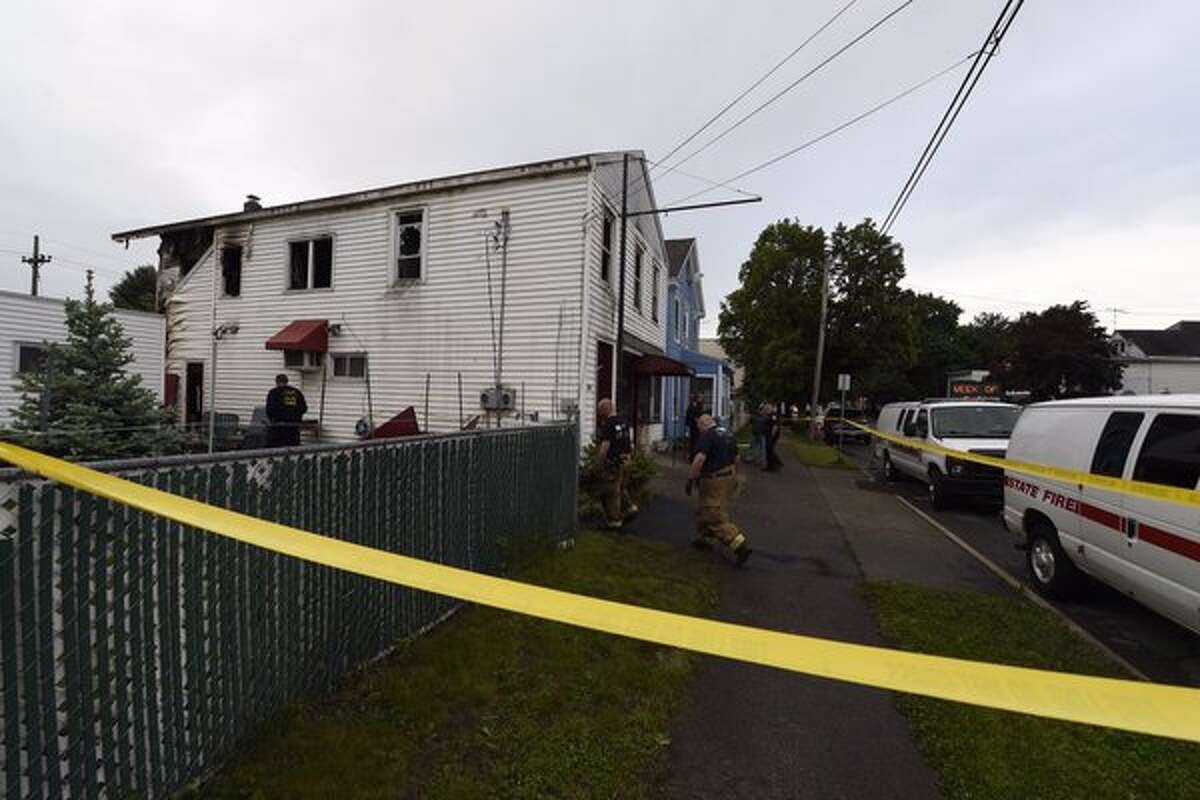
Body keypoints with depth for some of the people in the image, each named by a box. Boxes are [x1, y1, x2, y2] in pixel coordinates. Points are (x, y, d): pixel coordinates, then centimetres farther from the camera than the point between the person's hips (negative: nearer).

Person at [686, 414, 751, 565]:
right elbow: (736, 459, 20)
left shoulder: (707, 436, -15)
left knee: (717, 518, -5)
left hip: (714, 481, -9)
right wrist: (734, 478, 30)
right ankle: (705, 539, 33)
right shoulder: (729, 435, 13)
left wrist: (690, 479, -20)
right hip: (729, 478, 9)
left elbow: (699, 459, -26)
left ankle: (740, 547, -9)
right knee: (705, 510, 22)